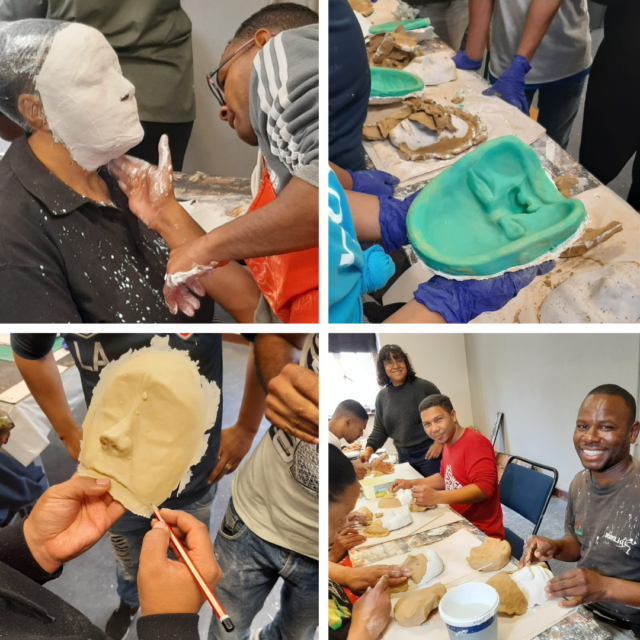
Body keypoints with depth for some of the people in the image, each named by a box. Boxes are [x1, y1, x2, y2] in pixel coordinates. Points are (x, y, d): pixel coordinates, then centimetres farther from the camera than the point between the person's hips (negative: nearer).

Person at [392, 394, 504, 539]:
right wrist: (411, 484, 12)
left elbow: (484, 487, -28)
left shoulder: (475, 443, -18)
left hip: (481, 533, -8)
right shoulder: (448, 443, 10)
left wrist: (436, 497, -35)